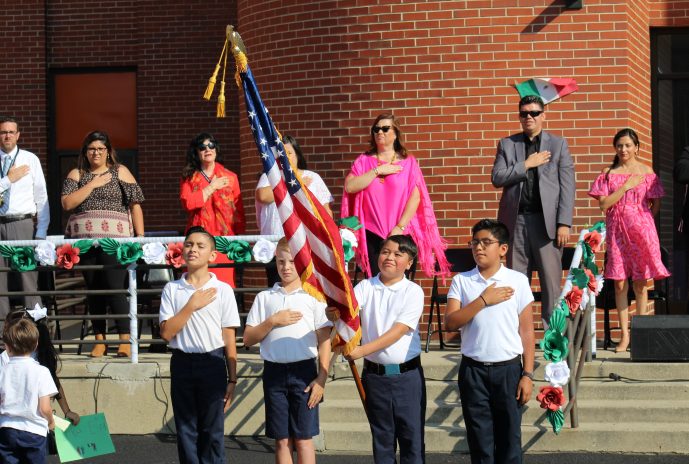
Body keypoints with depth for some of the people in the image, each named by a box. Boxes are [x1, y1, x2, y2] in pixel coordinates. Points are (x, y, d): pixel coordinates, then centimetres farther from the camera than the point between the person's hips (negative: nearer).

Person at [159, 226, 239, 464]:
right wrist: (191, 306, -12)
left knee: (212, 430, 2)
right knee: (185, 429, 6)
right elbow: (167, 333, -5)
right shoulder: (172, 290, 4)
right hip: (182, 362, 2)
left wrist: (232, 379, 0)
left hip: (212, 362, -1)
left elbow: (229, 338, 1)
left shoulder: (223, 290, 0)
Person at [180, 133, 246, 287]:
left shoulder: (230, 177, 11)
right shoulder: (189, 177, 11)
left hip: (225, 237, 0)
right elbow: (187, 203, -7)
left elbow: (238, 210, 9)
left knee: (224, 282, -5)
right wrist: (211, 188, -4)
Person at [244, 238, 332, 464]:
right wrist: (273, 321, -8)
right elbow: (248, 339, 7)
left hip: (303, 371, -2)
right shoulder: (264, 297, 10)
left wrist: (322, 377, -8)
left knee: (303, 439, -2)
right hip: (274, 371, 2)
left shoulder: (314, 296, 3)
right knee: (282, 440, 6)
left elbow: (324, 340, 0)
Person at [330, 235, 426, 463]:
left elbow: (398, 331, -16)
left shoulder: (413, 292, -6)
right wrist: (333, 312, -39)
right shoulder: (365, 287, 2)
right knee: (382, 437, 11)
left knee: (412, 435, 3)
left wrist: (362, 350, -25)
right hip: (375, 374, 2)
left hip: (407, 374, -2)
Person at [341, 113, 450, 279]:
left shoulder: (408, 162, 7)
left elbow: (416, 197, -2)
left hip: (402, 233, -1)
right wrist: (378, 170, -8)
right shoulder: (364, 160, 11)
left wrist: (400, 227, -11)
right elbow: (349, 187, -4)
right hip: (371, 233, 1)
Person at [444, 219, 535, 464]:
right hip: (473, 370, 1)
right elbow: (450, 323, -9)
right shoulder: (461, 281, 2)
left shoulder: (517, 281, 0)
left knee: (509, 439, 4)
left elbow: (526, 331, 1)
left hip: (508, 369, -1)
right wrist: (484, 300, -15)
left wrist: (527, 374, -3)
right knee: (480, 442, 6)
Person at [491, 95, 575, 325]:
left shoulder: (558, 144, 9)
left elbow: (567, 187, 3)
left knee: (551, 280, -5)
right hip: (516, 220, 2)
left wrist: (564, 223, -6)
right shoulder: (507, 144, 14)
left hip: (546, 220, -2)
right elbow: (497, 178, 3)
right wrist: (527, 164, -6)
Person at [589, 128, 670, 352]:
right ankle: (624, 335, 3)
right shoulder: (608, 173, 7)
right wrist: (625, 186, -8)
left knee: (640, 283, 1)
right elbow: (603, 204, -3)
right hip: (616, 231, 1)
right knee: (619, 283, -1)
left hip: (641, 230, -1)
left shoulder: (646, 171, 5)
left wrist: (642, 221, -2)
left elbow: (656, 204, 8)